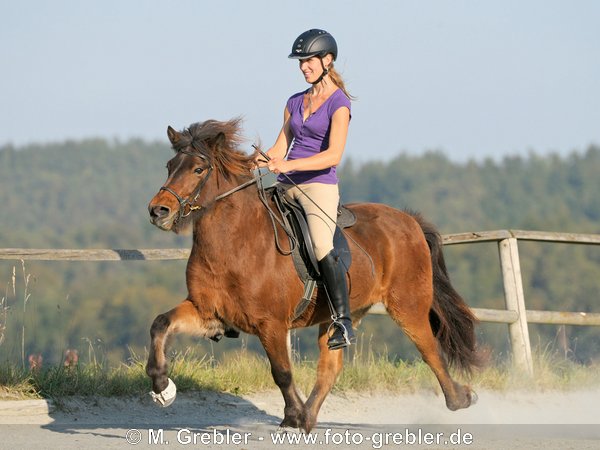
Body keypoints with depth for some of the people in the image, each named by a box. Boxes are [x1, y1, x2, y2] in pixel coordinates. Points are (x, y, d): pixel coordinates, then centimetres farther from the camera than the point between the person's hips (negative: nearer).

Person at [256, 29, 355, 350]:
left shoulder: (339, 103, -6)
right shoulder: (295, 102, 16)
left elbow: (333, 155, -17)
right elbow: (280, 147, 15)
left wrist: (289, 165, -26)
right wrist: (258, 161, -5)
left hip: (319, 184, -7)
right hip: (286, 187, 8)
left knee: (322, 248, -25)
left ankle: (343, 323, -27)